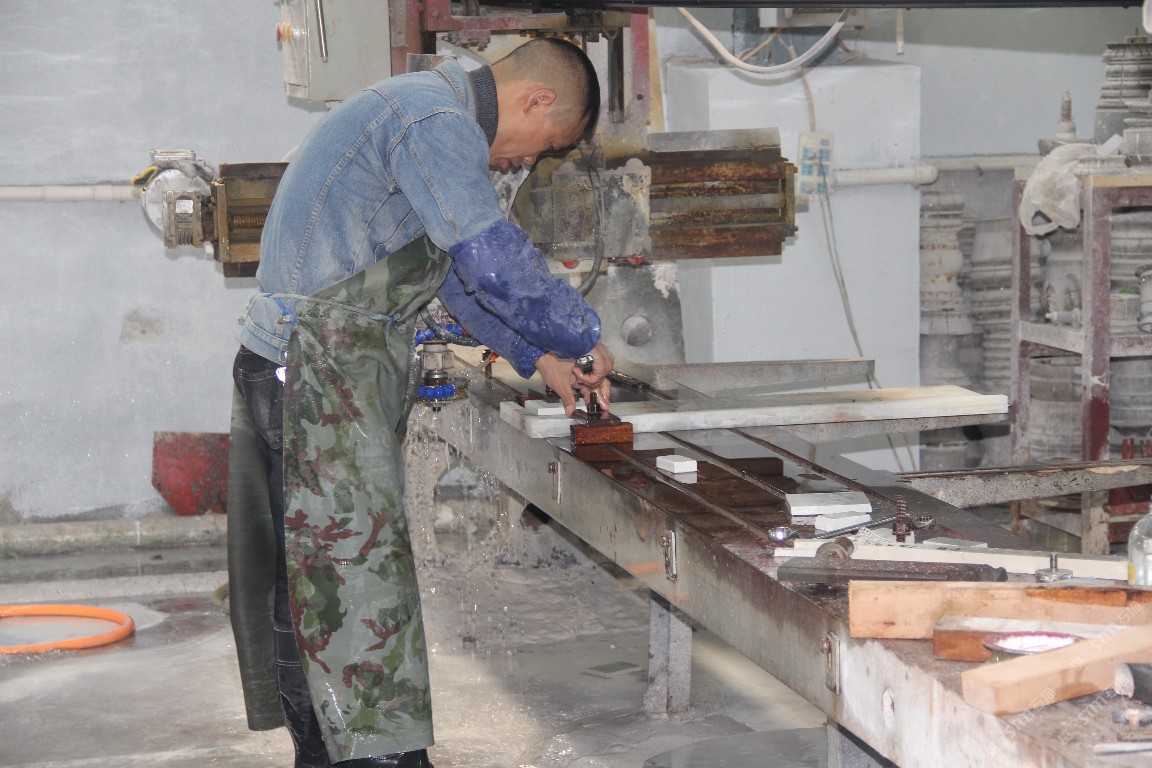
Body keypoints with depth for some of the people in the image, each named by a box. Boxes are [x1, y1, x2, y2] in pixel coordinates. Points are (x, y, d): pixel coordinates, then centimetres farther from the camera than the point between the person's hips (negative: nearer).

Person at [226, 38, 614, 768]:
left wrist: (539, 358, 25)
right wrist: (586, 337, -10)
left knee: (316, 584, 14)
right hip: (316, 372, -11)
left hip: (335, 374, 11)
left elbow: (460, 270, 28)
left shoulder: (427, 113, 20)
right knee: (360, 568, -10)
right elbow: (497, 259, -24)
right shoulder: (437, 121, -15)